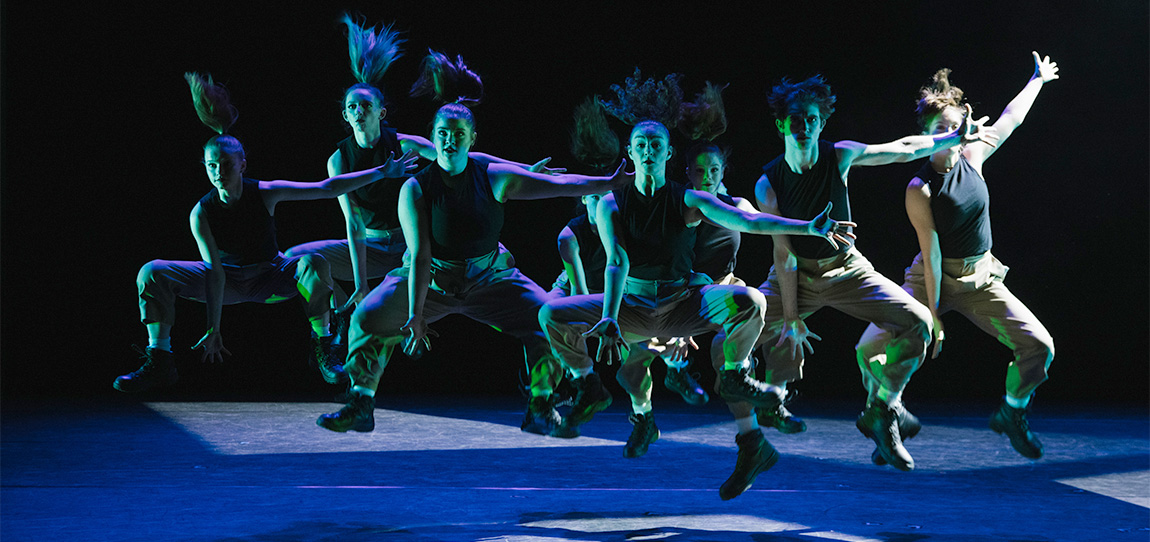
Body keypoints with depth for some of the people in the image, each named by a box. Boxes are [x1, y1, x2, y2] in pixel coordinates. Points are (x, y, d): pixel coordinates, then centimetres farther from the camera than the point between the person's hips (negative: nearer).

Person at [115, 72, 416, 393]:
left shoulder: (265, 193, -20)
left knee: (313, 263, -33)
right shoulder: (202, 213, -19)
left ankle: (322, 348, -20)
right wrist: (213, 328, -27)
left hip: (270, 279, -1)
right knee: (153, 273, -17)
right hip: (227, 281, 1)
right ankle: (160, 363, -12)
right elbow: (214, 271, -22)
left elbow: (327, 189, -18)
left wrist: (382, 172, -21)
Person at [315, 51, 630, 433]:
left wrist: (611, 182, -17)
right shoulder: (416, 188, -18)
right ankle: (360, 408, -4)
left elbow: (559, 185, -11)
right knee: (369, 318, -20)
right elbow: (420, 257, -24)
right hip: (430, 280, -1)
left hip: (488, 277, 2)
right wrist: (416, 315, -29)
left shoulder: (494, 179, -13)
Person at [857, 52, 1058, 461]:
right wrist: (933, 316, -17)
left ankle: (1011, 412, 18)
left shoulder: (972, 156, -1)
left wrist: (1037, 80, 30)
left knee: (1039, 346, -9)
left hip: (981, 278, 4)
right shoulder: (920, 190, -16)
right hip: (933, 278, -4)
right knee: (871, 349, -20)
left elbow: (1011, 119, 17)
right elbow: (931, 254, -18)